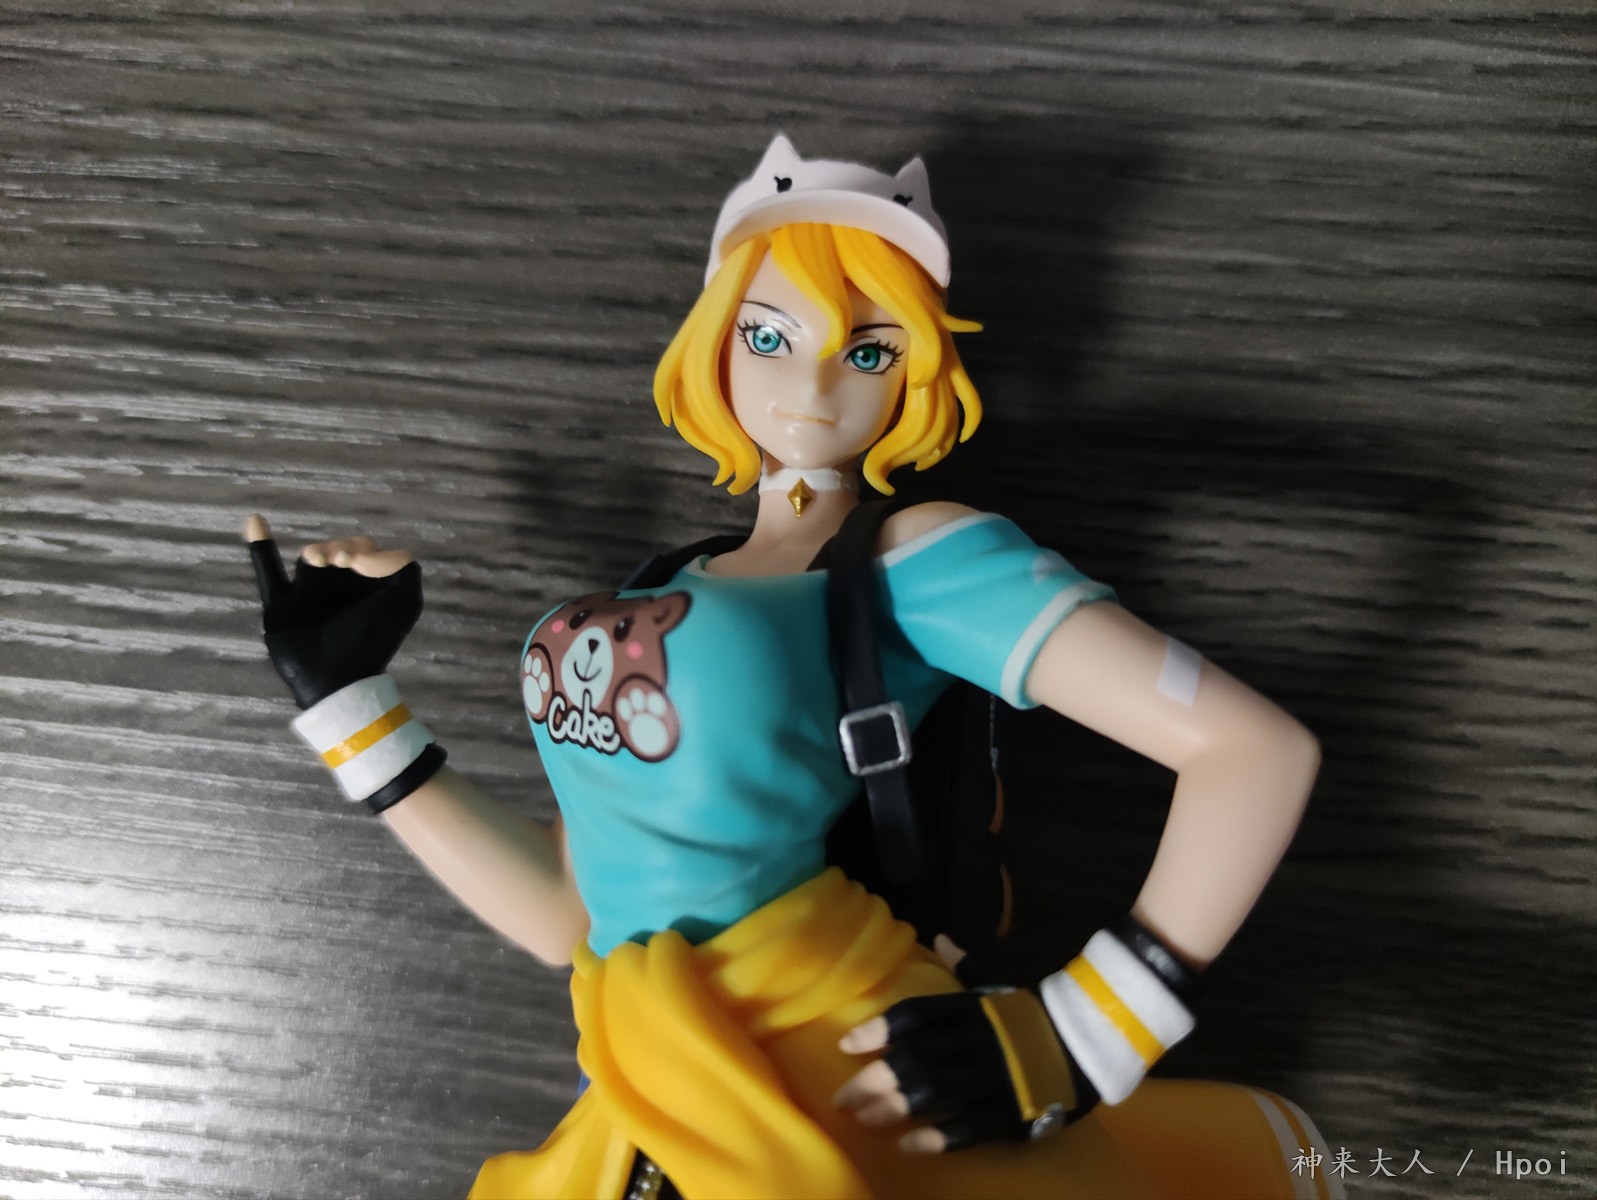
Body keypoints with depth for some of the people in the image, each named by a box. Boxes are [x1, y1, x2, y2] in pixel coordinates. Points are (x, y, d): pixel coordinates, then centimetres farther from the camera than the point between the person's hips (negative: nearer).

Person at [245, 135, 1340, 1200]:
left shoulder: (916, 555, -6)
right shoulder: (666, 597, 13)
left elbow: (1258, 750, -12)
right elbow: (569, 916, 9)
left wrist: (1074, 1044, -14)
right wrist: (345, 697, 11)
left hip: (834, 1091, -5)